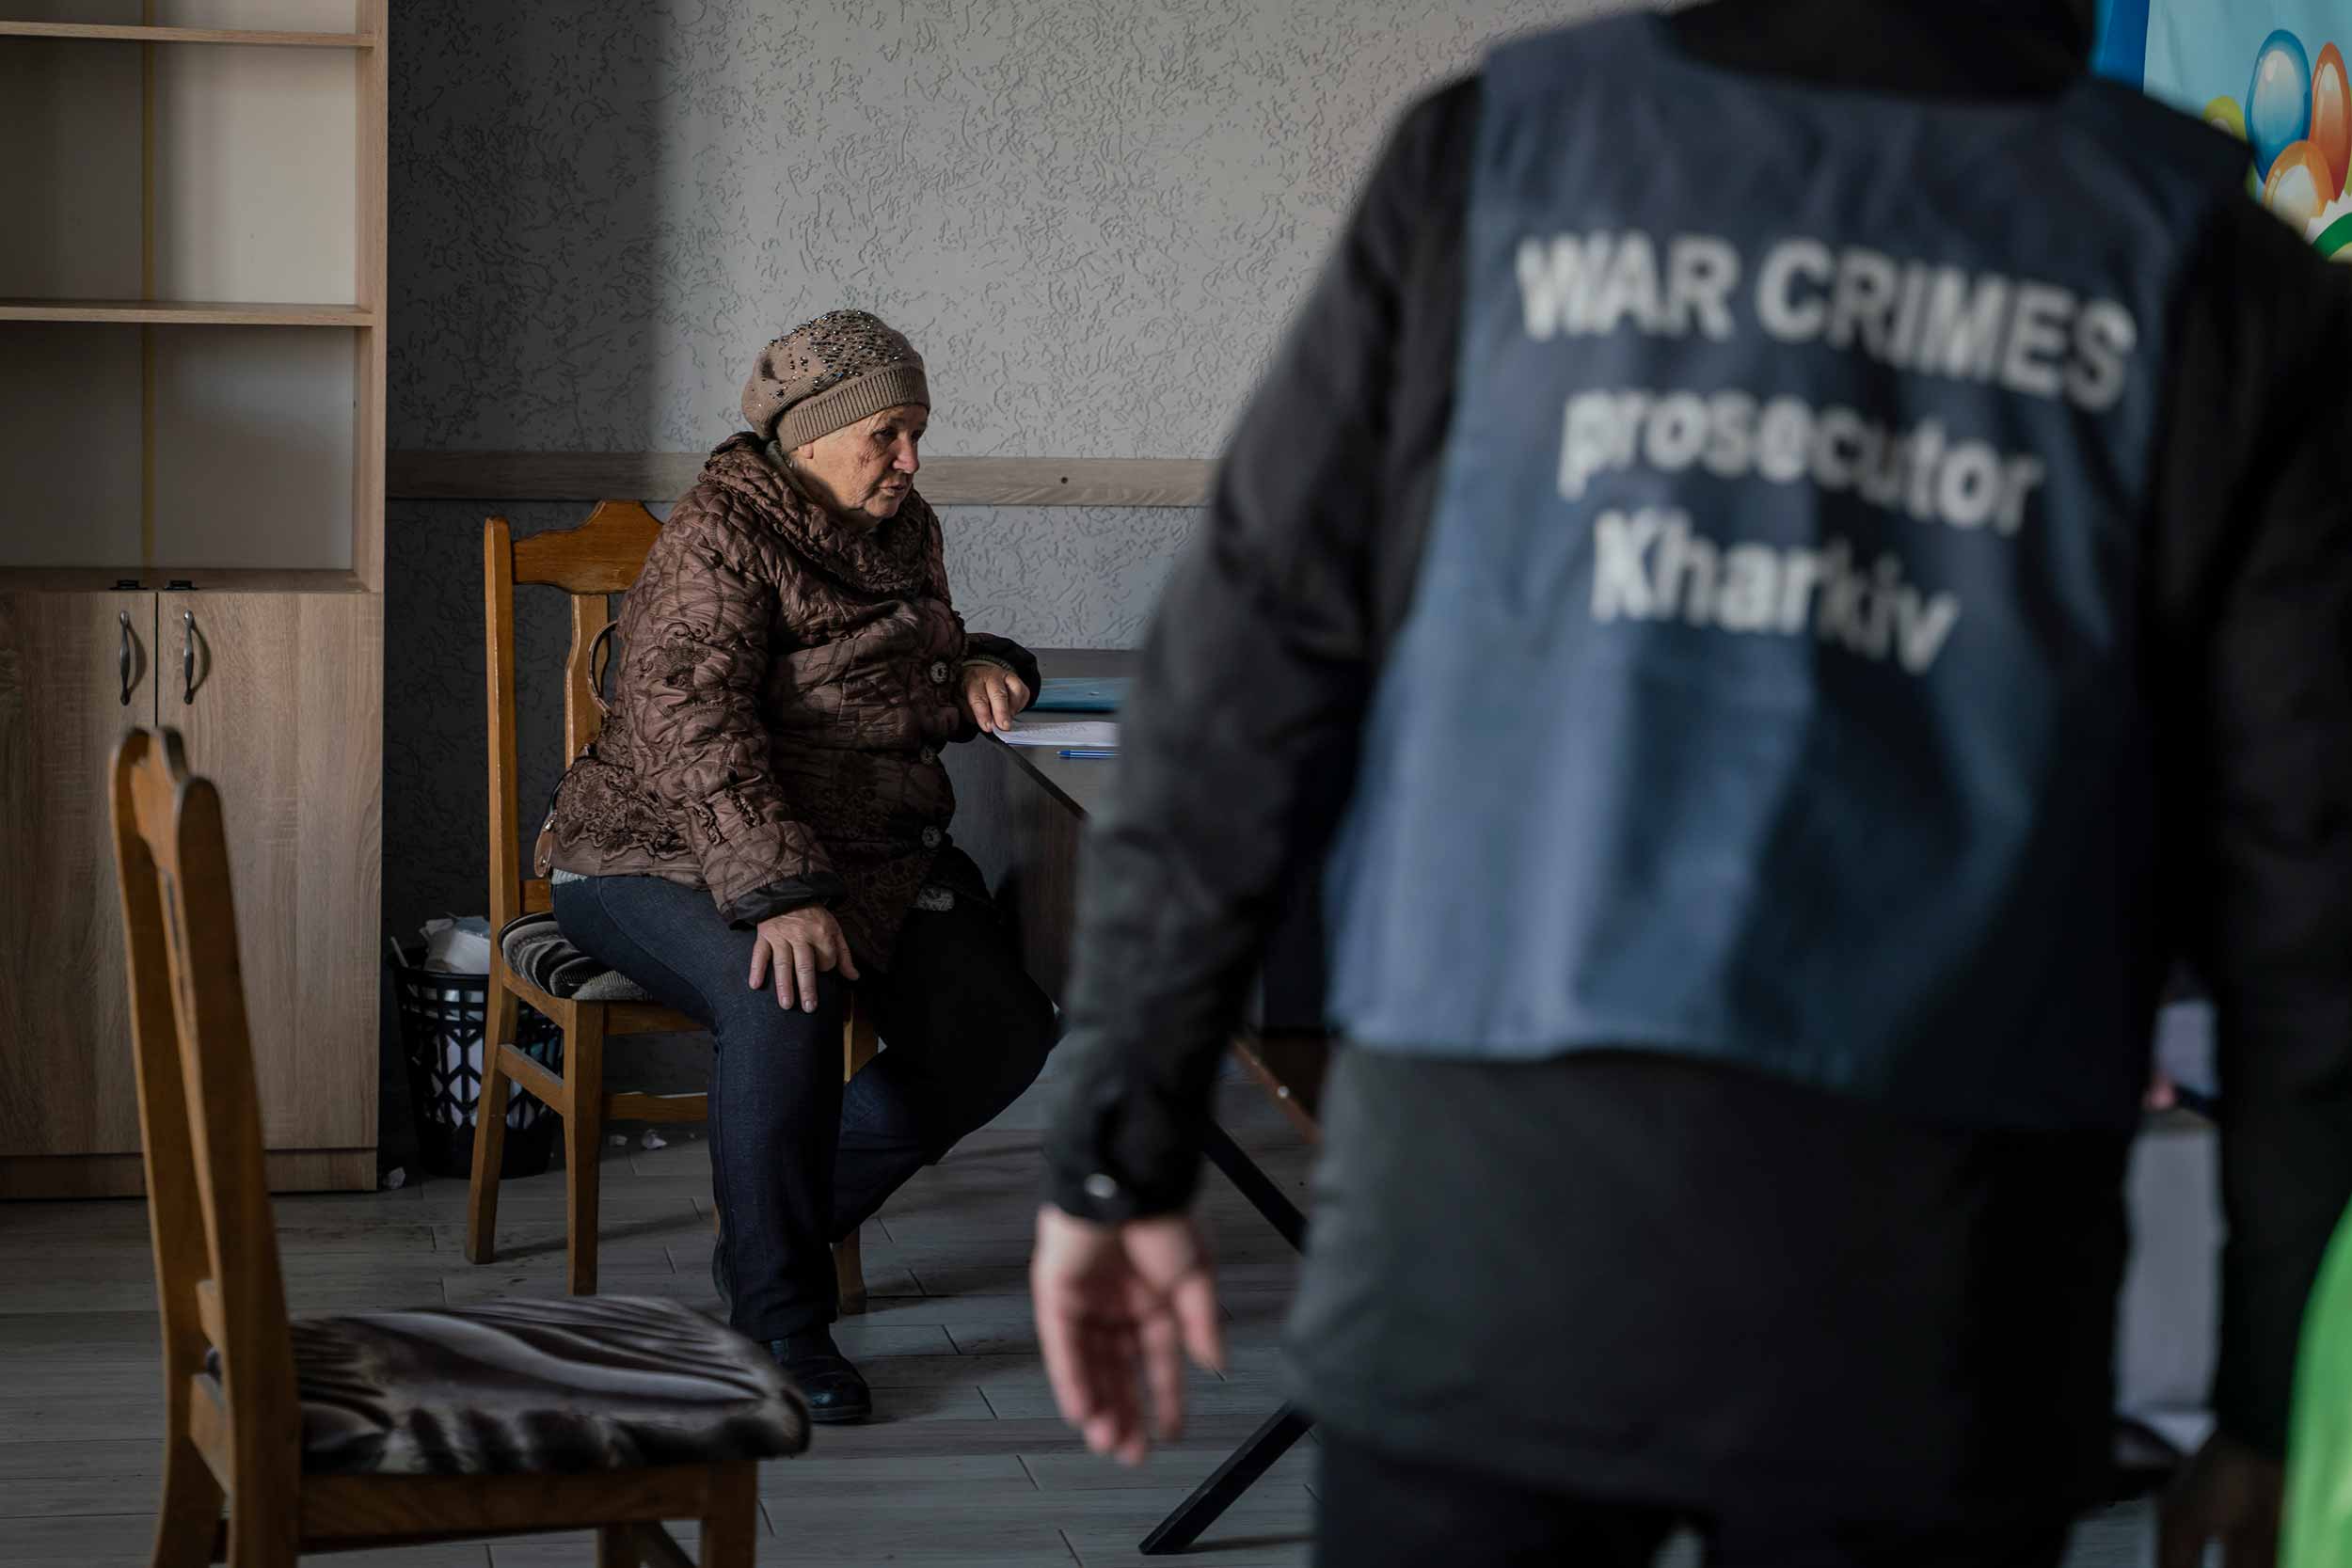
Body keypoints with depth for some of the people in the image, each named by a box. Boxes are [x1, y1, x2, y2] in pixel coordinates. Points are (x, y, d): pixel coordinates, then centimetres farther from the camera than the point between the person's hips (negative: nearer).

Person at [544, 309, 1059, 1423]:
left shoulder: (903, 531, 11)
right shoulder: (718, 537, -14)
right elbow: (691, 727, -26)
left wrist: (974, 669, 3)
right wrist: (780, 893, -38)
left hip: (874, 852, 7)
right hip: (670, 859, -7)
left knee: (1003, 1030, -13)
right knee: (786, 997, -37)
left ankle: (788, 1217, 5)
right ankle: (776, 1311, -22)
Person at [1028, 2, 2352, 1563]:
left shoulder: (1491, 157, 5)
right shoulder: (2224, 281, 3)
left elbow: (1231, 707, 3)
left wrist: (1118, 1146, 10)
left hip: (1482, 1217, 1)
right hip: (1923, 1302, 0)